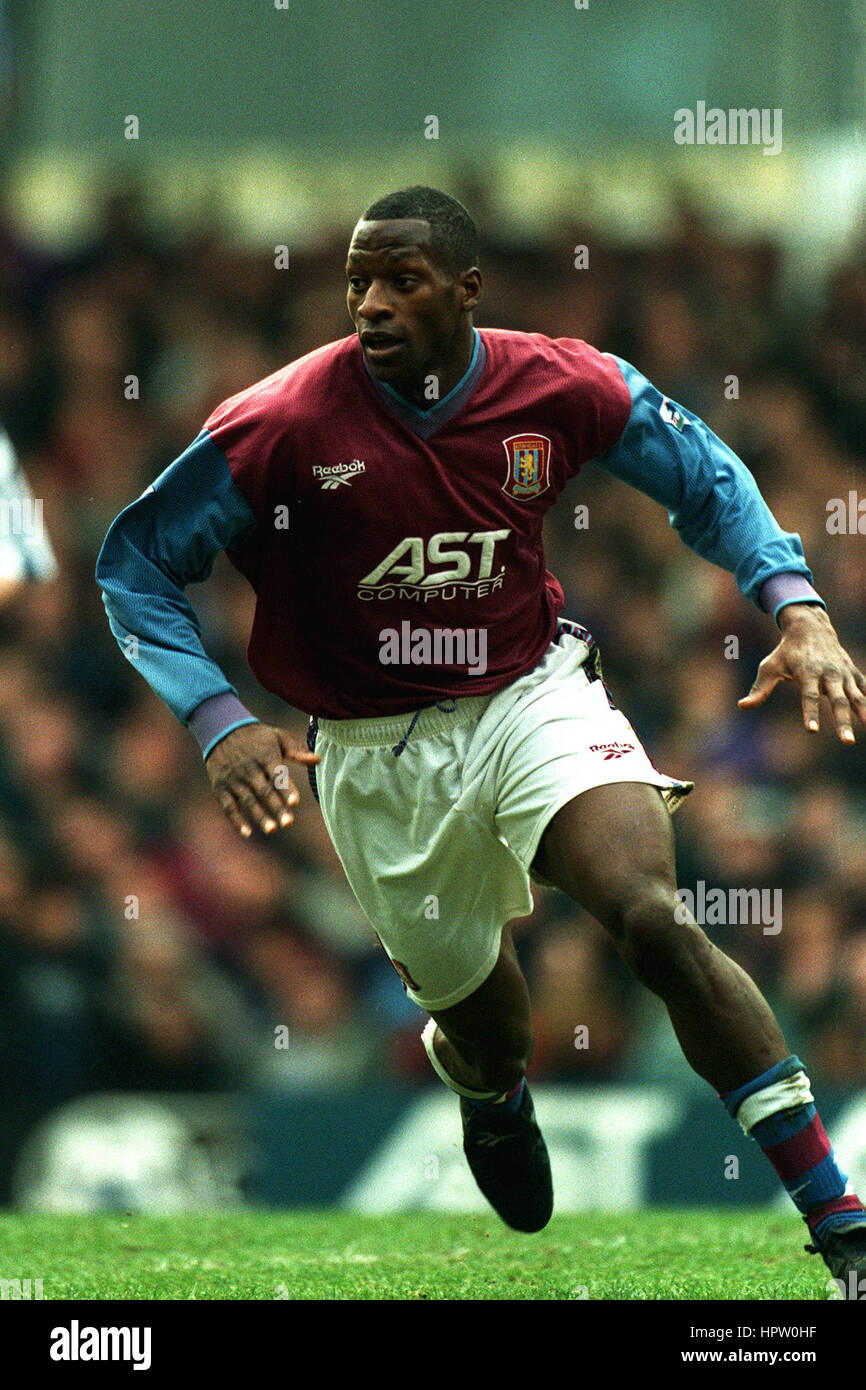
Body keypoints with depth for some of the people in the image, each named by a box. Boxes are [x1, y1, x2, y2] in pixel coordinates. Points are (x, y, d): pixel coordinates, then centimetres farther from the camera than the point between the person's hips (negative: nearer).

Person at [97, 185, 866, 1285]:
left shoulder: (567, 388, -10)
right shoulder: (280, 423, -16)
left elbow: (707, 480, 8)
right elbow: (135, 564, -6)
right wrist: (217, 721, -18)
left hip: (535, 699, -1)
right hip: (376, 759, 1)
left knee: (654, 923, -26)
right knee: (477, 1016, 13)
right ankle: (490, 1091, 57)